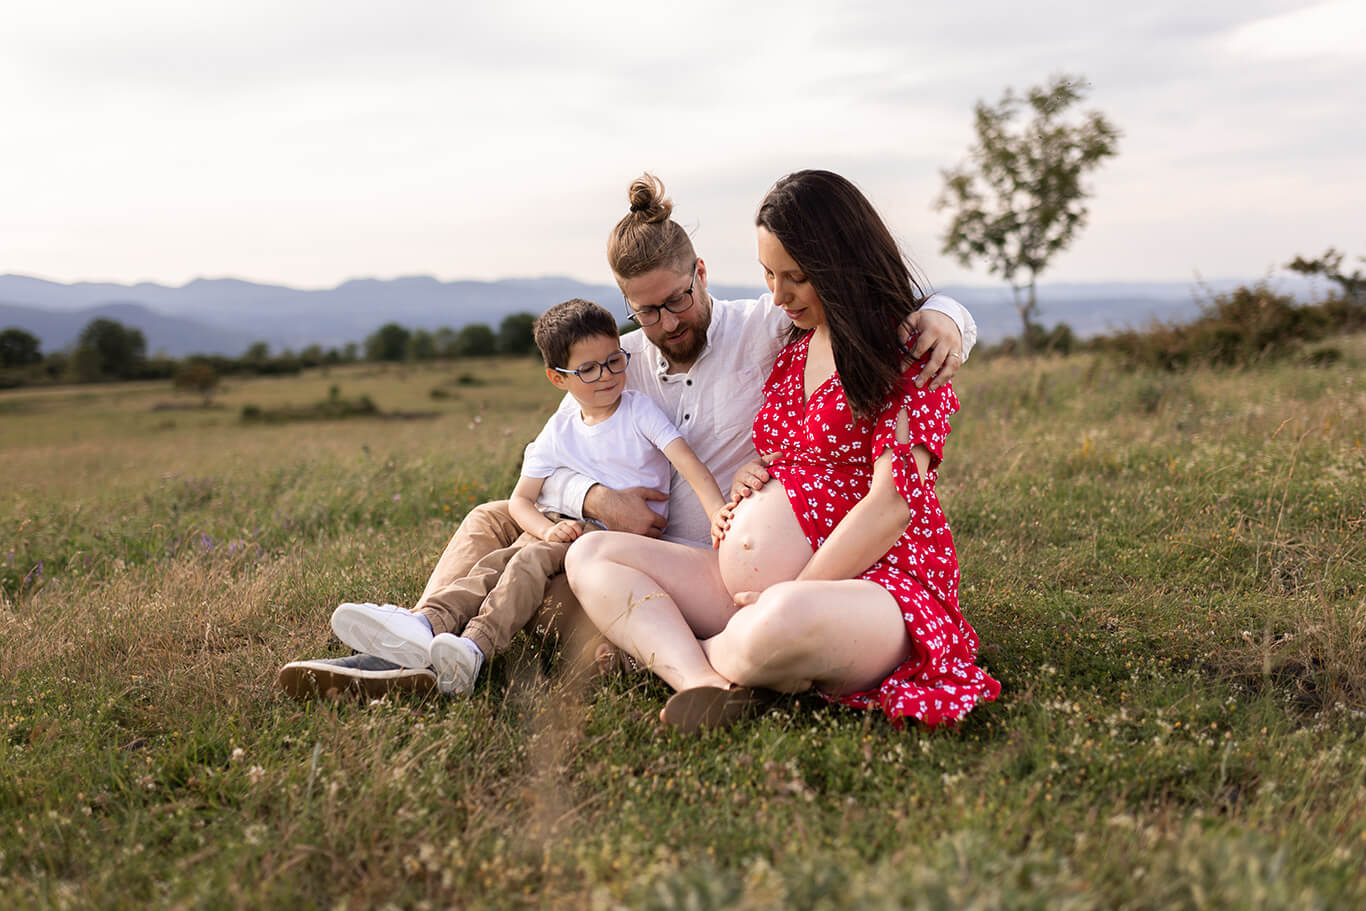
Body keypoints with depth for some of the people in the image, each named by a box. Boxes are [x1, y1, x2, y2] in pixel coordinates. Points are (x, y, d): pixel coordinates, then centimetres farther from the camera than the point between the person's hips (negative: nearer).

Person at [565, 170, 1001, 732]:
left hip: (867, 586, -8)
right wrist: (747, 479, 5)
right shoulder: (793, 347, 17)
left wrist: (792, 594, -17)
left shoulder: (909, 356, -6)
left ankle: (698, 658, -9)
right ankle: (701, 682, -27)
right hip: (755, 589, 8)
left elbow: (892, 503, -16)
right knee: (591, 555, -2)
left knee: (784, 620, -44)